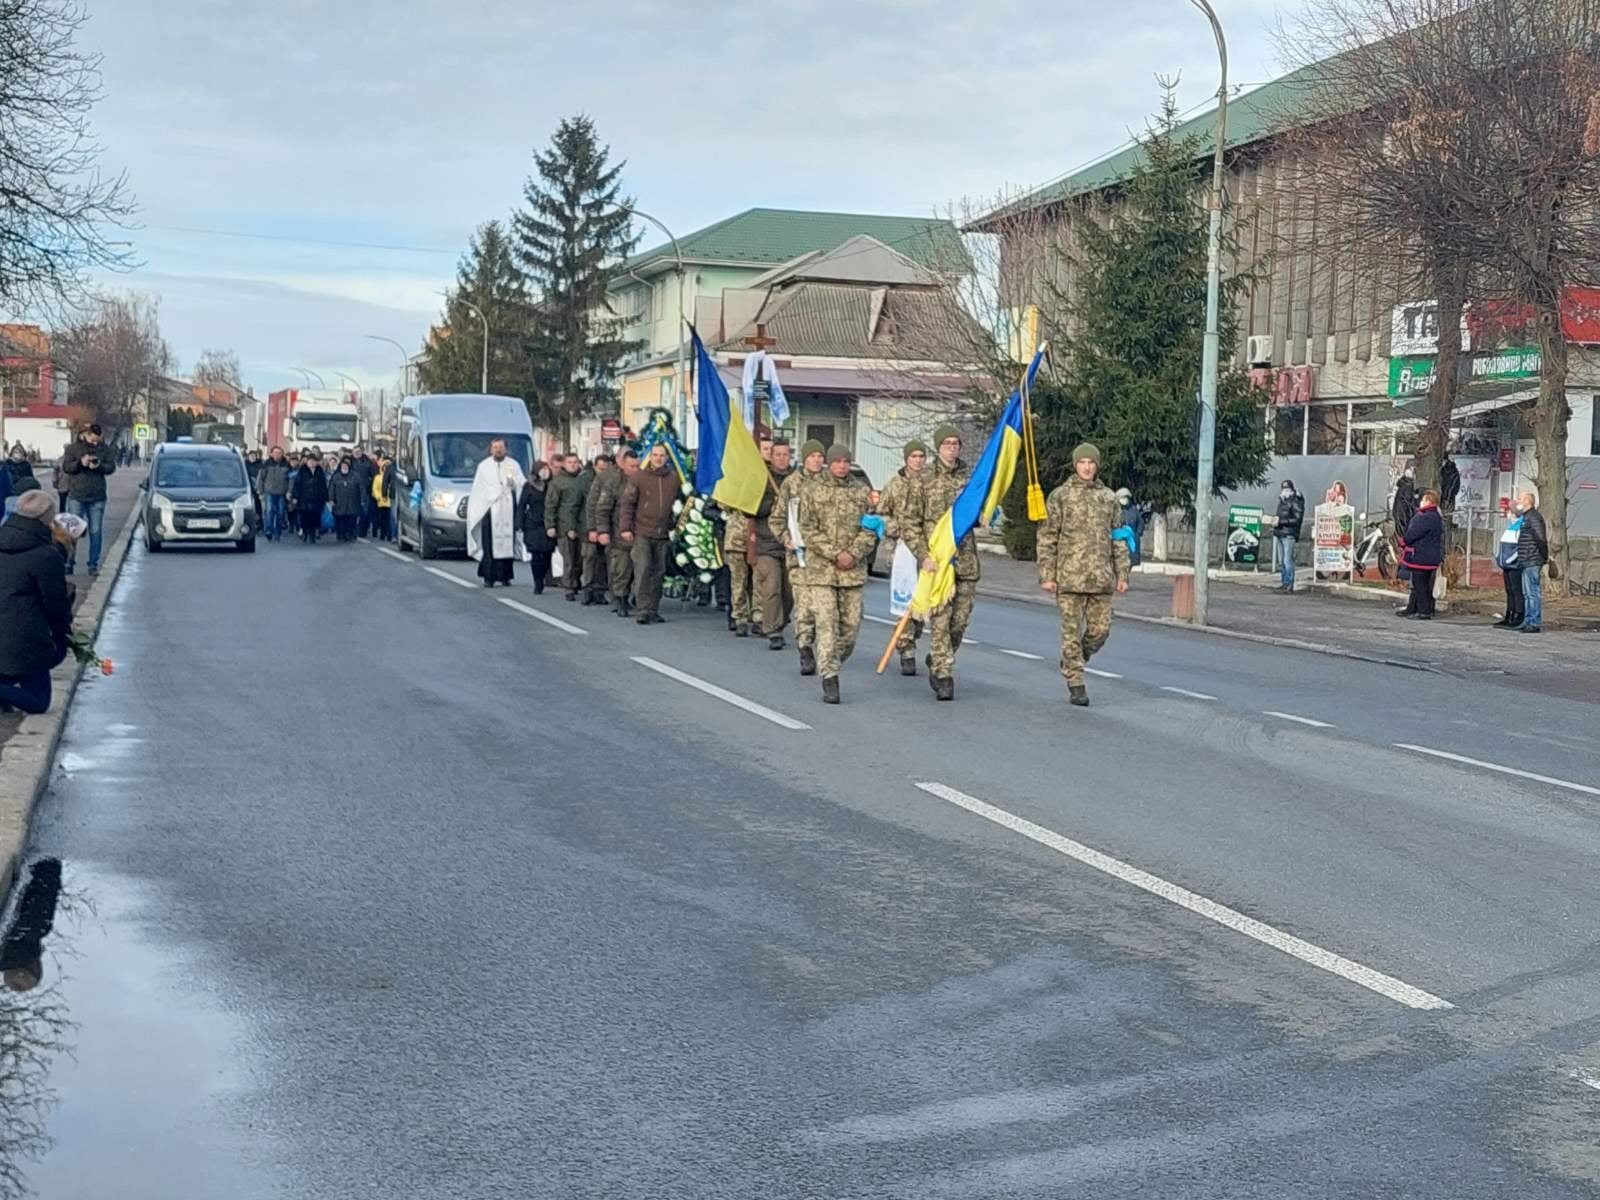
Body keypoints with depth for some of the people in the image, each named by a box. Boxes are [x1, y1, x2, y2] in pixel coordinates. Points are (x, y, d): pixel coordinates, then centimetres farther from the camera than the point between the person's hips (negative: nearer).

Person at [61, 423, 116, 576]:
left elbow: (111, 467, 2)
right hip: (76, 496, -2)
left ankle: (93, 565, 8)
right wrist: (80, 463, -21)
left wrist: (99, 466, -18)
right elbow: (66, 466, -3)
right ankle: (69, 562, 3)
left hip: (97, 498, 2)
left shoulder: (105, 449, 8)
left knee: (96, 532, 3)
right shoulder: (73, 448, 4)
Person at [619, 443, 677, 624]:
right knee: (642, 570, -11)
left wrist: (673, 527, 16)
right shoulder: (639, 476, -1)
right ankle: (644, 610, -11)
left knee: (658, 572, 7)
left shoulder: (673, 477, 9)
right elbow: (627, 502, 0)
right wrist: (625, 527, -6)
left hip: (662, 534, 4)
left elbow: (676, 503, 19)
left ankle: (653, 611, 14)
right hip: (641, 532, -4)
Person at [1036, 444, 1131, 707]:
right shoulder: (1060, 496, 2)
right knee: (1072, 630, -2)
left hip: (1101, 577, 3)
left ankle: (1071, 663, 28)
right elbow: (1047, 538, 0)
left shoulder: (1108, 498, 11)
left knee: (1100, 629, 3)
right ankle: (1076, 685, 4)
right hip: (1069, 576, -3)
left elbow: (1118, 538, 14)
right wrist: (1046, 575, -6)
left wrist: (1122, 574, 8)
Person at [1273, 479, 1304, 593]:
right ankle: (1284, 583, 14)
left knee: (1288, 560, -11)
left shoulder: (1296, 502, -6)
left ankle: (1289, 585, -11)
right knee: (1281, 561, 9)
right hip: (1280, 533, 9)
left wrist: (1282, 521, -20)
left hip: (1289, 534, -9)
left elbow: (1297, 519, -13)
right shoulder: (1282, 501, 19)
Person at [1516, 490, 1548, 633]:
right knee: (1527, 593, 14)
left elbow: (1541, 538, -21)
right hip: (1527, 562, 11)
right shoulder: (1527, 517, 18)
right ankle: (1529, 622, 20)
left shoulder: (1533, 517, -14)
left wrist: (1545, 556, -14)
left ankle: (1534, 623, -7)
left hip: (1532, 561, -11)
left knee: (1532, 592, -8)